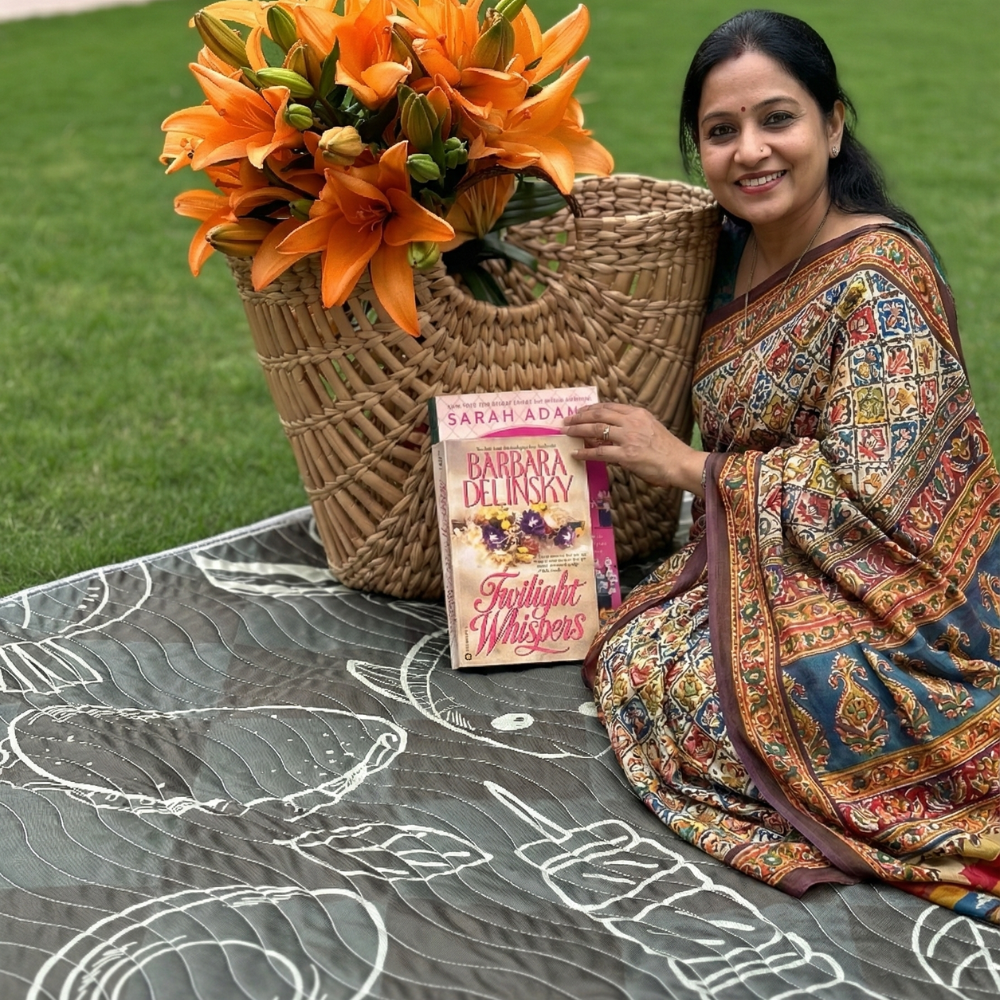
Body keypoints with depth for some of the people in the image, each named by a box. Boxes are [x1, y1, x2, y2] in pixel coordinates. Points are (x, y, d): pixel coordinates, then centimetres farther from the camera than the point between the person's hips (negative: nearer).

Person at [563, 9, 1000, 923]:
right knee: (631, 648, -6)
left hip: (889, 597, -8)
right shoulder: (740, 248, 4)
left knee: (647, 676, -20)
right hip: (764, 562, 8)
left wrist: (685, 465, -16)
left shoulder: (879, 272, -21)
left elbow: (861, 491, -24)